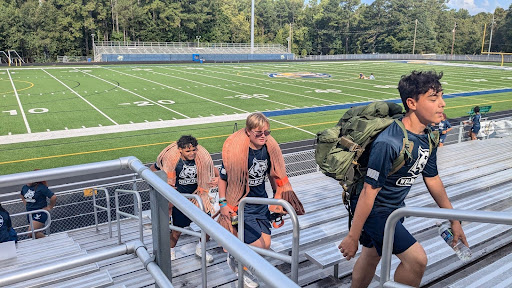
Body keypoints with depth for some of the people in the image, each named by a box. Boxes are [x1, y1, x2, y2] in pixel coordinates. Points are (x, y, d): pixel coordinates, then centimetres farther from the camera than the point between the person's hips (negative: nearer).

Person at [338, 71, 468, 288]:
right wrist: (352, 237, -19)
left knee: (372, 254, 22)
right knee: (416, 259, -10)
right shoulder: (389, 143, -33)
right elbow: (369, 192, -27)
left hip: (395, 206, 8)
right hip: (373, 209, -8)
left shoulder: (428, 137, -6)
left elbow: (432, 180, 8)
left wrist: (454, 221, 13)